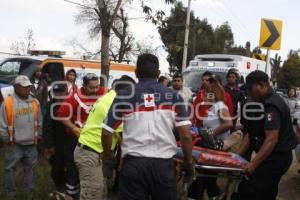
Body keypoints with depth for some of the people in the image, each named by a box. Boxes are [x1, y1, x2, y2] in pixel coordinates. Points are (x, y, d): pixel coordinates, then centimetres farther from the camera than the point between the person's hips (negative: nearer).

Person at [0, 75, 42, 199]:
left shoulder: (35, 102, 1)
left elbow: (39, 122, 10)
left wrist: (38, 137, 9)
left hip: (31, 145, 4)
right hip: (14, 145, -4)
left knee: (30, 169, 16)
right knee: (10, 169, 8)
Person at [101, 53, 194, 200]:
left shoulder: (124, 96, 2)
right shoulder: (173, 96, 3)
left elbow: (106, 133, 3)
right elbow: (186, 136, -3)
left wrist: (107, 157, 19)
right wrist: (189, 163, 10)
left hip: (133, 163, -1)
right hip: (164, 164, 1)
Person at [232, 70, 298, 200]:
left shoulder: (271, 105, -20)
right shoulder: (264, 103, 13)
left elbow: (272, 140, -28)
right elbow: (251, 134, 14)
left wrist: (253, 164, -29)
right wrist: (238, 155, 8)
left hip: (276, 158, -11)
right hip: (274, 157, 11)